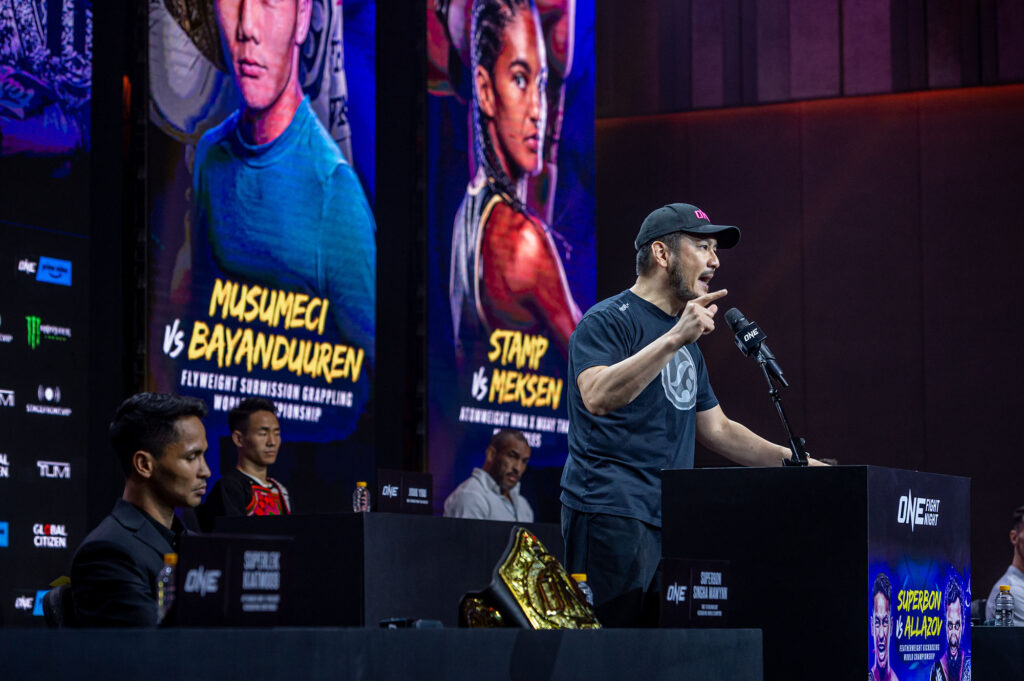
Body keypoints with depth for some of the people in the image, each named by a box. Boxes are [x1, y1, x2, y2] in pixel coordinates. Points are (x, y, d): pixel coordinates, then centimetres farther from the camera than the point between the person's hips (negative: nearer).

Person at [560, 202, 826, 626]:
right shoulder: (608, 320, -4)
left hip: (671, 517, 9)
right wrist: (675, 339, -28)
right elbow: (597, 397, -23)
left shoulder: (687, 342, 24)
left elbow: (716, 429, 28)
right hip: (614, 515, -9)